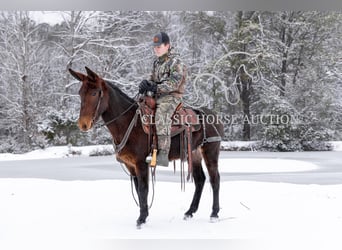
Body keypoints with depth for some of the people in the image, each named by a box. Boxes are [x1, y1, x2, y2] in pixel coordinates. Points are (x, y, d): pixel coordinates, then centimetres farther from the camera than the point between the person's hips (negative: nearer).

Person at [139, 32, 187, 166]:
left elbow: (174, 83, -18)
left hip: (171, 96, -9)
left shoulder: (175, 62, -8)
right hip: (157, 96, 9)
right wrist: (146, 83, -3)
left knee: (161, 116, -34)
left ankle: (163, 155, -41)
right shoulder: (157, 62, 19)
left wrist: (155, 87, -26)